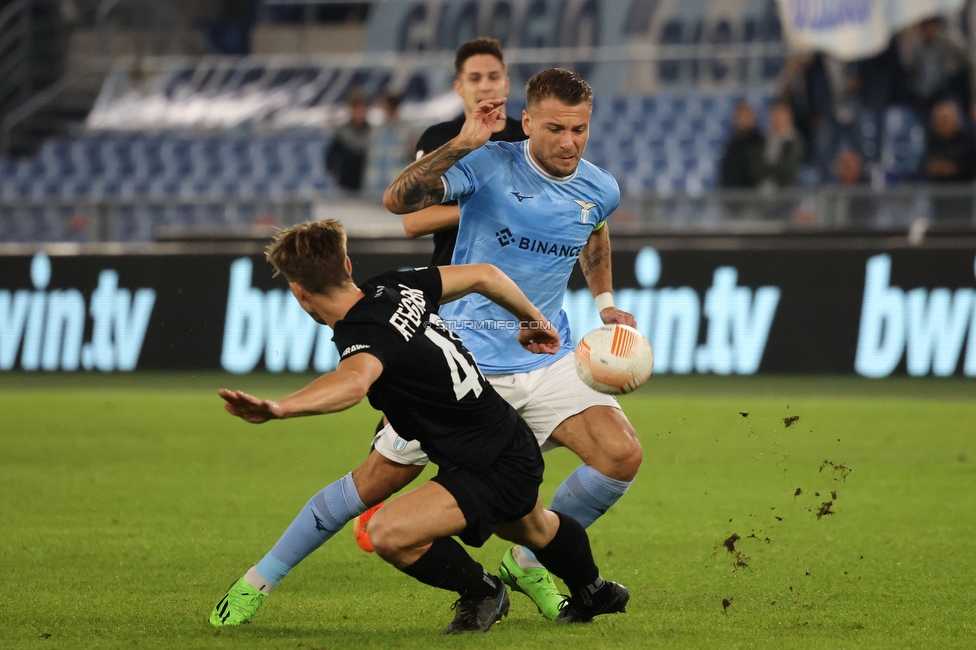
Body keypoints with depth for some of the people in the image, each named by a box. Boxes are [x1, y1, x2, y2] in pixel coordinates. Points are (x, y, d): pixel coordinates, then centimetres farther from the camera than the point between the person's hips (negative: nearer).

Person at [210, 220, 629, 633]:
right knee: (533, 529, 39)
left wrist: (276, 409, -69)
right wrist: (532, 321, 23)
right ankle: (594, 594, 67)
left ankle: (480, 591, 5)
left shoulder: (365, 333, -30)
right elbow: (484, 275, 6)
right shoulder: (394, 288, -5)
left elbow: (354, 383, -54)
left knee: (388, 534, -21)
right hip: (514, 443, 10)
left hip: (494, 471, -10)